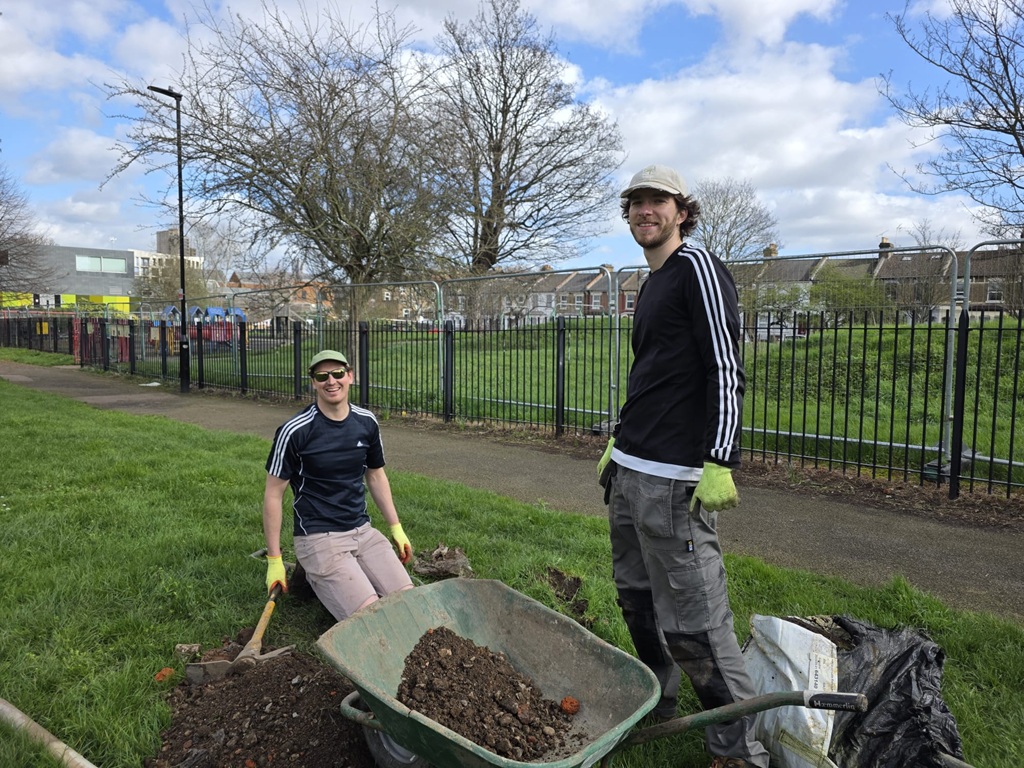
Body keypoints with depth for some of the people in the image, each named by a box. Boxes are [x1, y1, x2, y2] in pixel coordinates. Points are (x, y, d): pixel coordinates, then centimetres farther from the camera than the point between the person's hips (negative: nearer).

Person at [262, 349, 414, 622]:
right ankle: (314, 577, 8)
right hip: (318, 537, -5)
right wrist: (274, 560, -6)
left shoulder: (367, 422, 2)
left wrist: (396, 528, 13)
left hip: (362, 530, 6)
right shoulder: (295, 431, -14)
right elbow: (273, 494, -7)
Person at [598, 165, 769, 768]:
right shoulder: (652, 284, 20)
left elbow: (726, 370, -16)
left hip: (674, 479, -9)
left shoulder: (697, 267, -7)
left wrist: (719, 464, -21)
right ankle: (657, 703, 37)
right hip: (629, 470, 10)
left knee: (691, 618, -6)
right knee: (638, 597, 18)